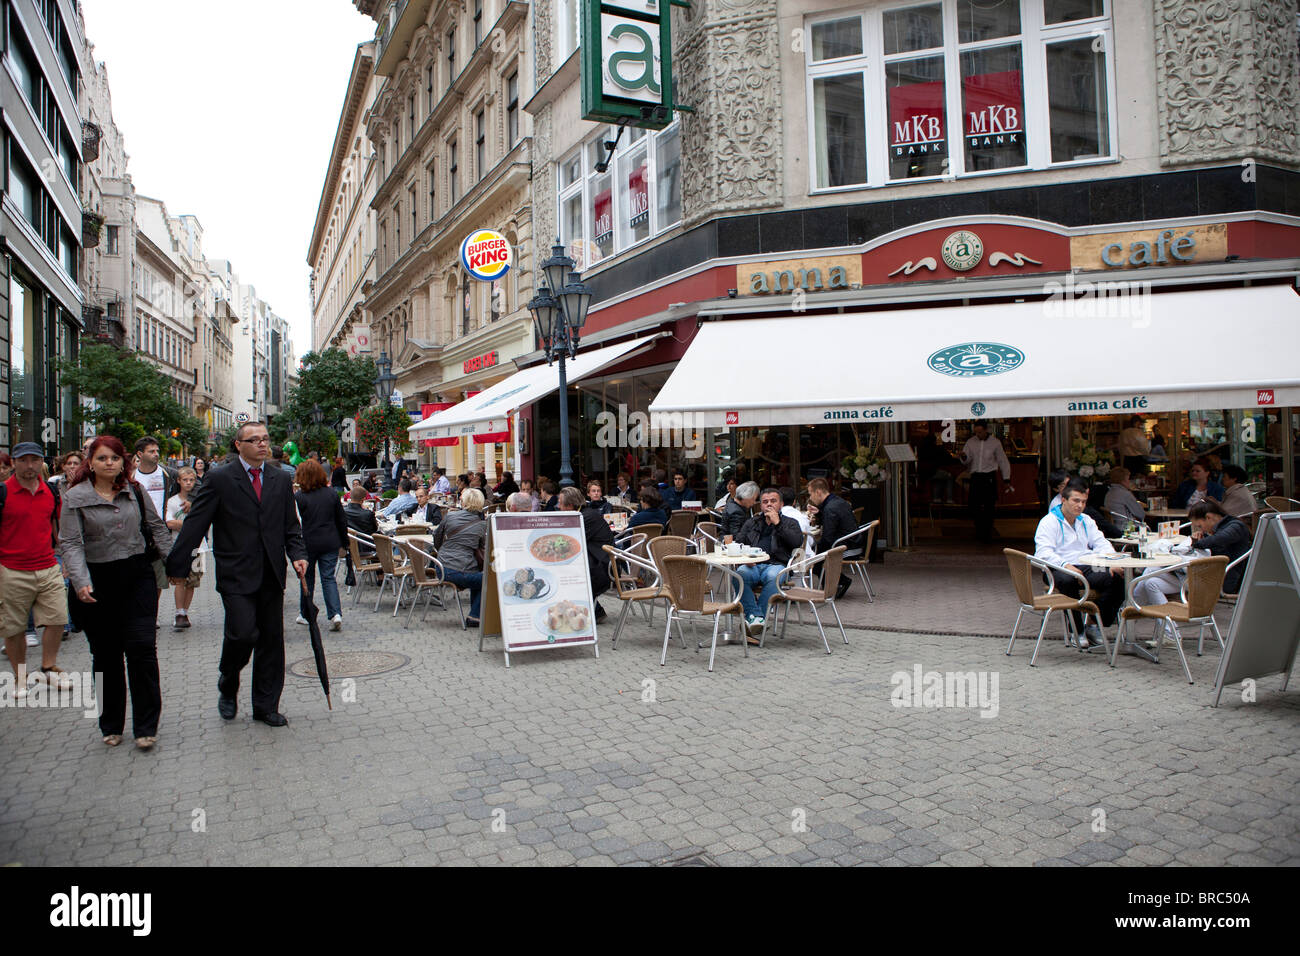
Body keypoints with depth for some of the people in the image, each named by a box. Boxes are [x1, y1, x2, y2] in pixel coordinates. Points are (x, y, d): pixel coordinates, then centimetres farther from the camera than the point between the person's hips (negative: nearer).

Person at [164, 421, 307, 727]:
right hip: (236, 575, -4)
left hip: (271, 576, 4)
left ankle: (266, 706, 20)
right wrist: (178, 566, -5)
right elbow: (194, 525, -3)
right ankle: (227, 687, 18)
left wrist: (298, 555, -3)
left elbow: (291, 527, 14)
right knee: (243, 633, -13)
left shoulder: (282, 480, 10)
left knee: (271, 640, 7)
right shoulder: (220, 479, -3)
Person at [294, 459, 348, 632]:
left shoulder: (299, 497, -10)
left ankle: (305, 615, 25)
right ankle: (336, 613, -11)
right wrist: (344, 541, 16)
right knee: (329, 578, 5)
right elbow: (342, 520, 7)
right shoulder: (331, 493, 2)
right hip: (330, 543, 3)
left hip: (308, 543, -2)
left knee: (307, 578, 13)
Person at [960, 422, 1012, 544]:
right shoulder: (970, 442, 8)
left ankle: (986, 536, 3)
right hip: (975, 477, 2)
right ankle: (979, 532, 21)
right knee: (974, 506, 1)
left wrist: (1006, 480, 7)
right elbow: (966, 461, 3)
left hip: (989, 477, -2)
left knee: (988, 508, -5)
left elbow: (1003, 461, 10)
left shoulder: (995, 443, 4)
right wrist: (964, 457, -21)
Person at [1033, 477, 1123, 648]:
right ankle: (1077, 630, -24)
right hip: (1059, 569, -6)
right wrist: (1065, 565, -32)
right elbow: (1043, 552, -14)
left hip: (1087, 567, 6)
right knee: (1067, 580, -40)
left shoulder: (1086, 521, 23)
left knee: (1118, 580, -21)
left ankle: (1094, 625, -11)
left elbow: (1101, 543, 16)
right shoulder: (1049, 522, 0)